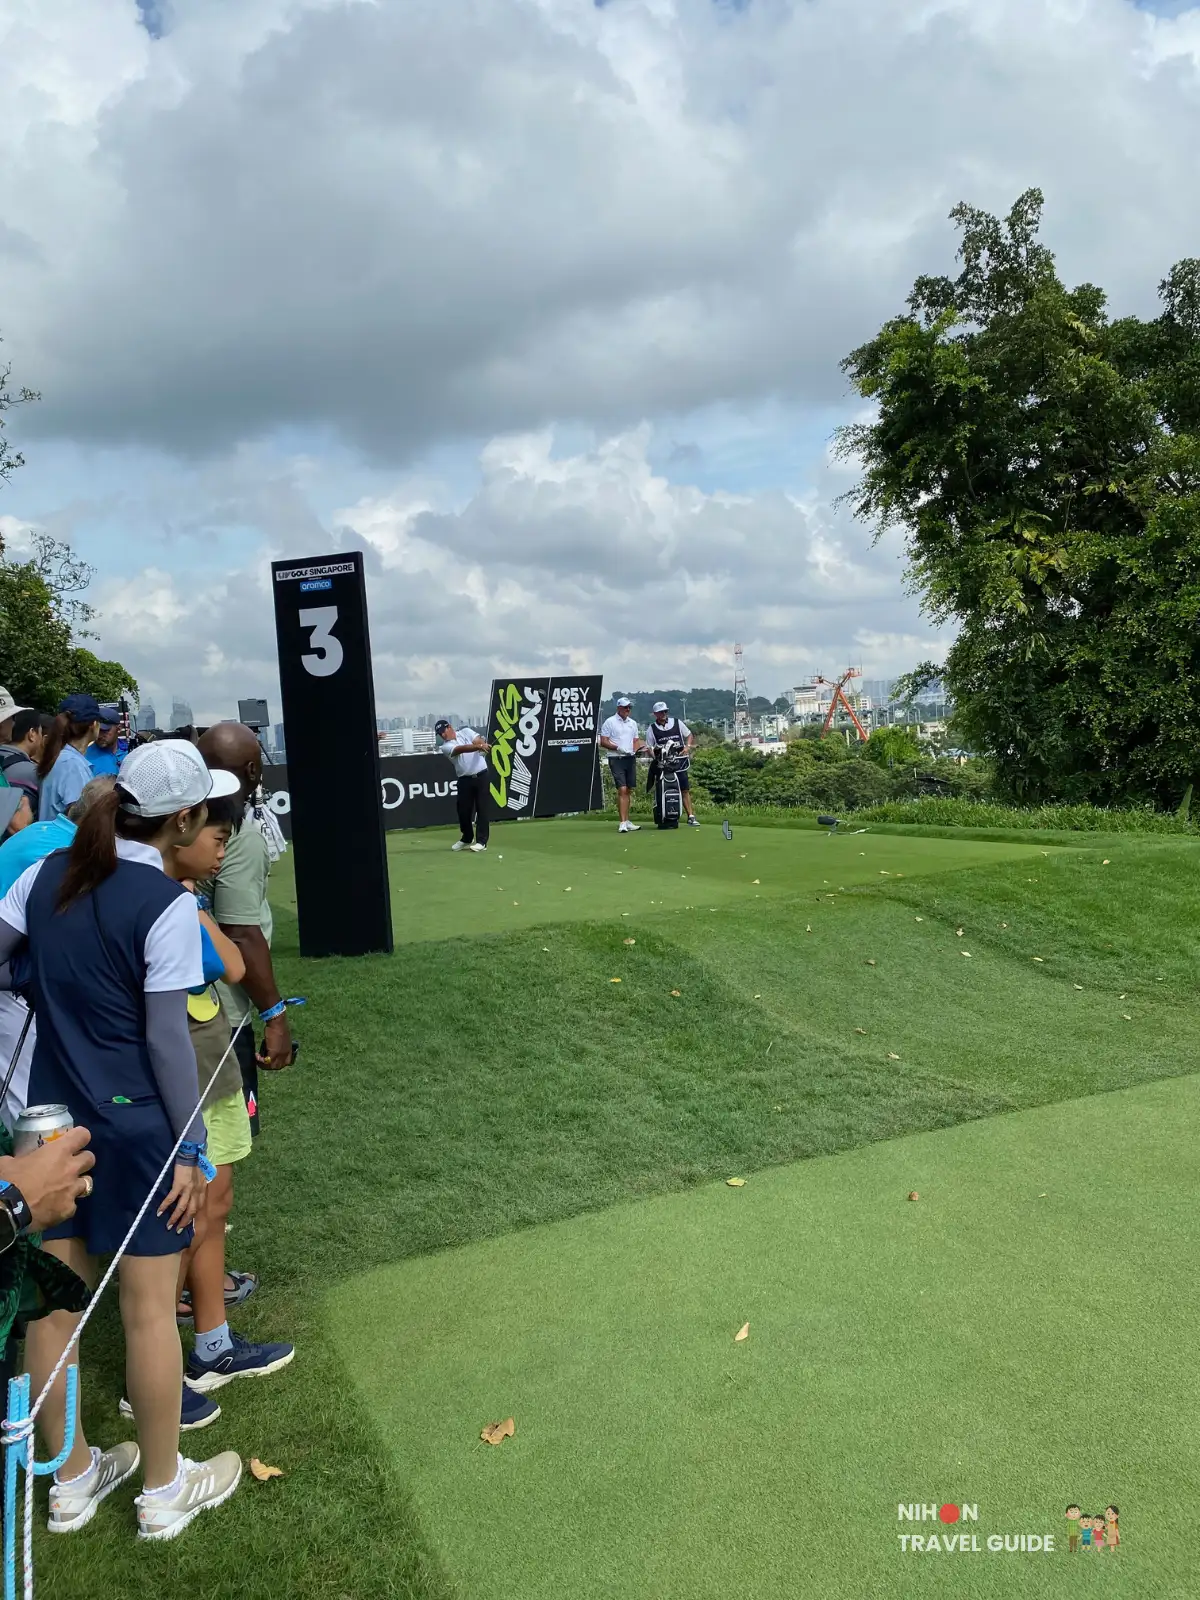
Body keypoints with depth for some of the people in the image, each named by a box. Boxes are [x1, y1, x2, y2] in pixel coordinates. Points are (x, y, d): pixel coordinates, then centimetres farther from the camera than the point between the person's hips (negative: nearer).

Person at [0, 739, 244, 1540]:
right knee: (149, 1309, 9)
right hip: (137, 1126, -6)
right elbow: (166, 1037, -16)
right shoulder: (166, 902, -18)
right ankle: (165, 1490, 27)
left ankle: (73, 1480, 36)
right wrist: (191, 1146, -8)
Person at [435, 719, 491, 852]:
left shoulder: (466, 732, 9)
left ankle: (482, 841, -1)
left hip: (481, 776, -1)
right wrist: (478, 746, -37)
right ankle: (467, 839, 24)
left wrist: (483, 745, -31)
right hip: (465, 780, 1)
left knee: (482, 808, -4)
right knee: (464, 810, 3)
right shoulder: (446, 747, -2)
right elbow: (462, 749, -21)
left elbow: (479, 740, -6)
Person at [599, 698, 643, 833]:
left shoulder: (632, 723, 15)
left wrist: (635, 750, 1)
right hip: (616, 759, -6)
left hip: (630, 759, 6)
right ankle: (623, 823, -16)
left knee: (628, 791, 9)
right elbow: (603, 741, -6)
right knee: (622, 790, -14)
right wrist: (618, 748, -17)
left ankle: (626, 821, 18)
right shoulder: (610, 722, -3)